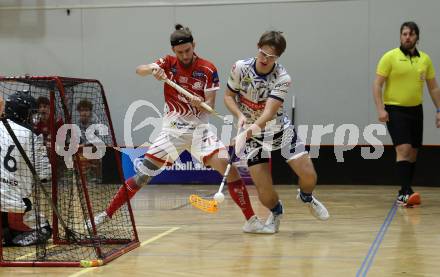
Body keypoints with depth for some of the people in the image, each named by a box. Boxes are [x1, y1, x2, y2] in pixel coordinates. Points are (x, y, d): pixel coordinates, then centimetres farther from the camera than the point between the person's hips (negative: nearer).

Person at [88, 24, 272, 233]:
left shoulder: (208, 70, -5)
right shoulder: (168, 63, 0)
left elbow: (210, 106, -7)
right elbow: (139, 70, -11)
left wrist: (200, 103, -30)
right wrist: (152, 69, -33)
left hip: (198, 129, -1)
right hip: (172, 128, 1)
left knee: (228, 167, -18)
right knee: (142, 175, -4)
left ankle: (251, 220, -10)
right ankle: (106, 214, 8)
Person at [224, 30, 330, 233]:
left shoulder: (282, 78, -19)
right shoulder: (240, 68, -14)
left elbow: (269, 111, -29)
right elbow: (228, 96, -2)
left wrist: (254, 127, -49)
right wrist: (240, 115, -22)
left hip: (280, 130, 0)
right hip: (252, 135, 0)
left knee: (308, 176, -10)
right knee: (265, 193, -9)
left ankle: (306, 197, 29)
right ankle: (276, 211, 29)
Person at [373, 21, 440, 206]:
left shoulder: (425, 59, 7)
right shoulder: (390, 57, -6)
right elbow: (377, 85, -8)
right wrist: (380, 109, -17)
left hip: (415, 110, 5)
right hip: (395, 110, -5)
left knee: (413, 153, 8)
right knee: (403, 149, -16)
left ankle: (404, 193, 19)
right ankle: (405, 193, -18)